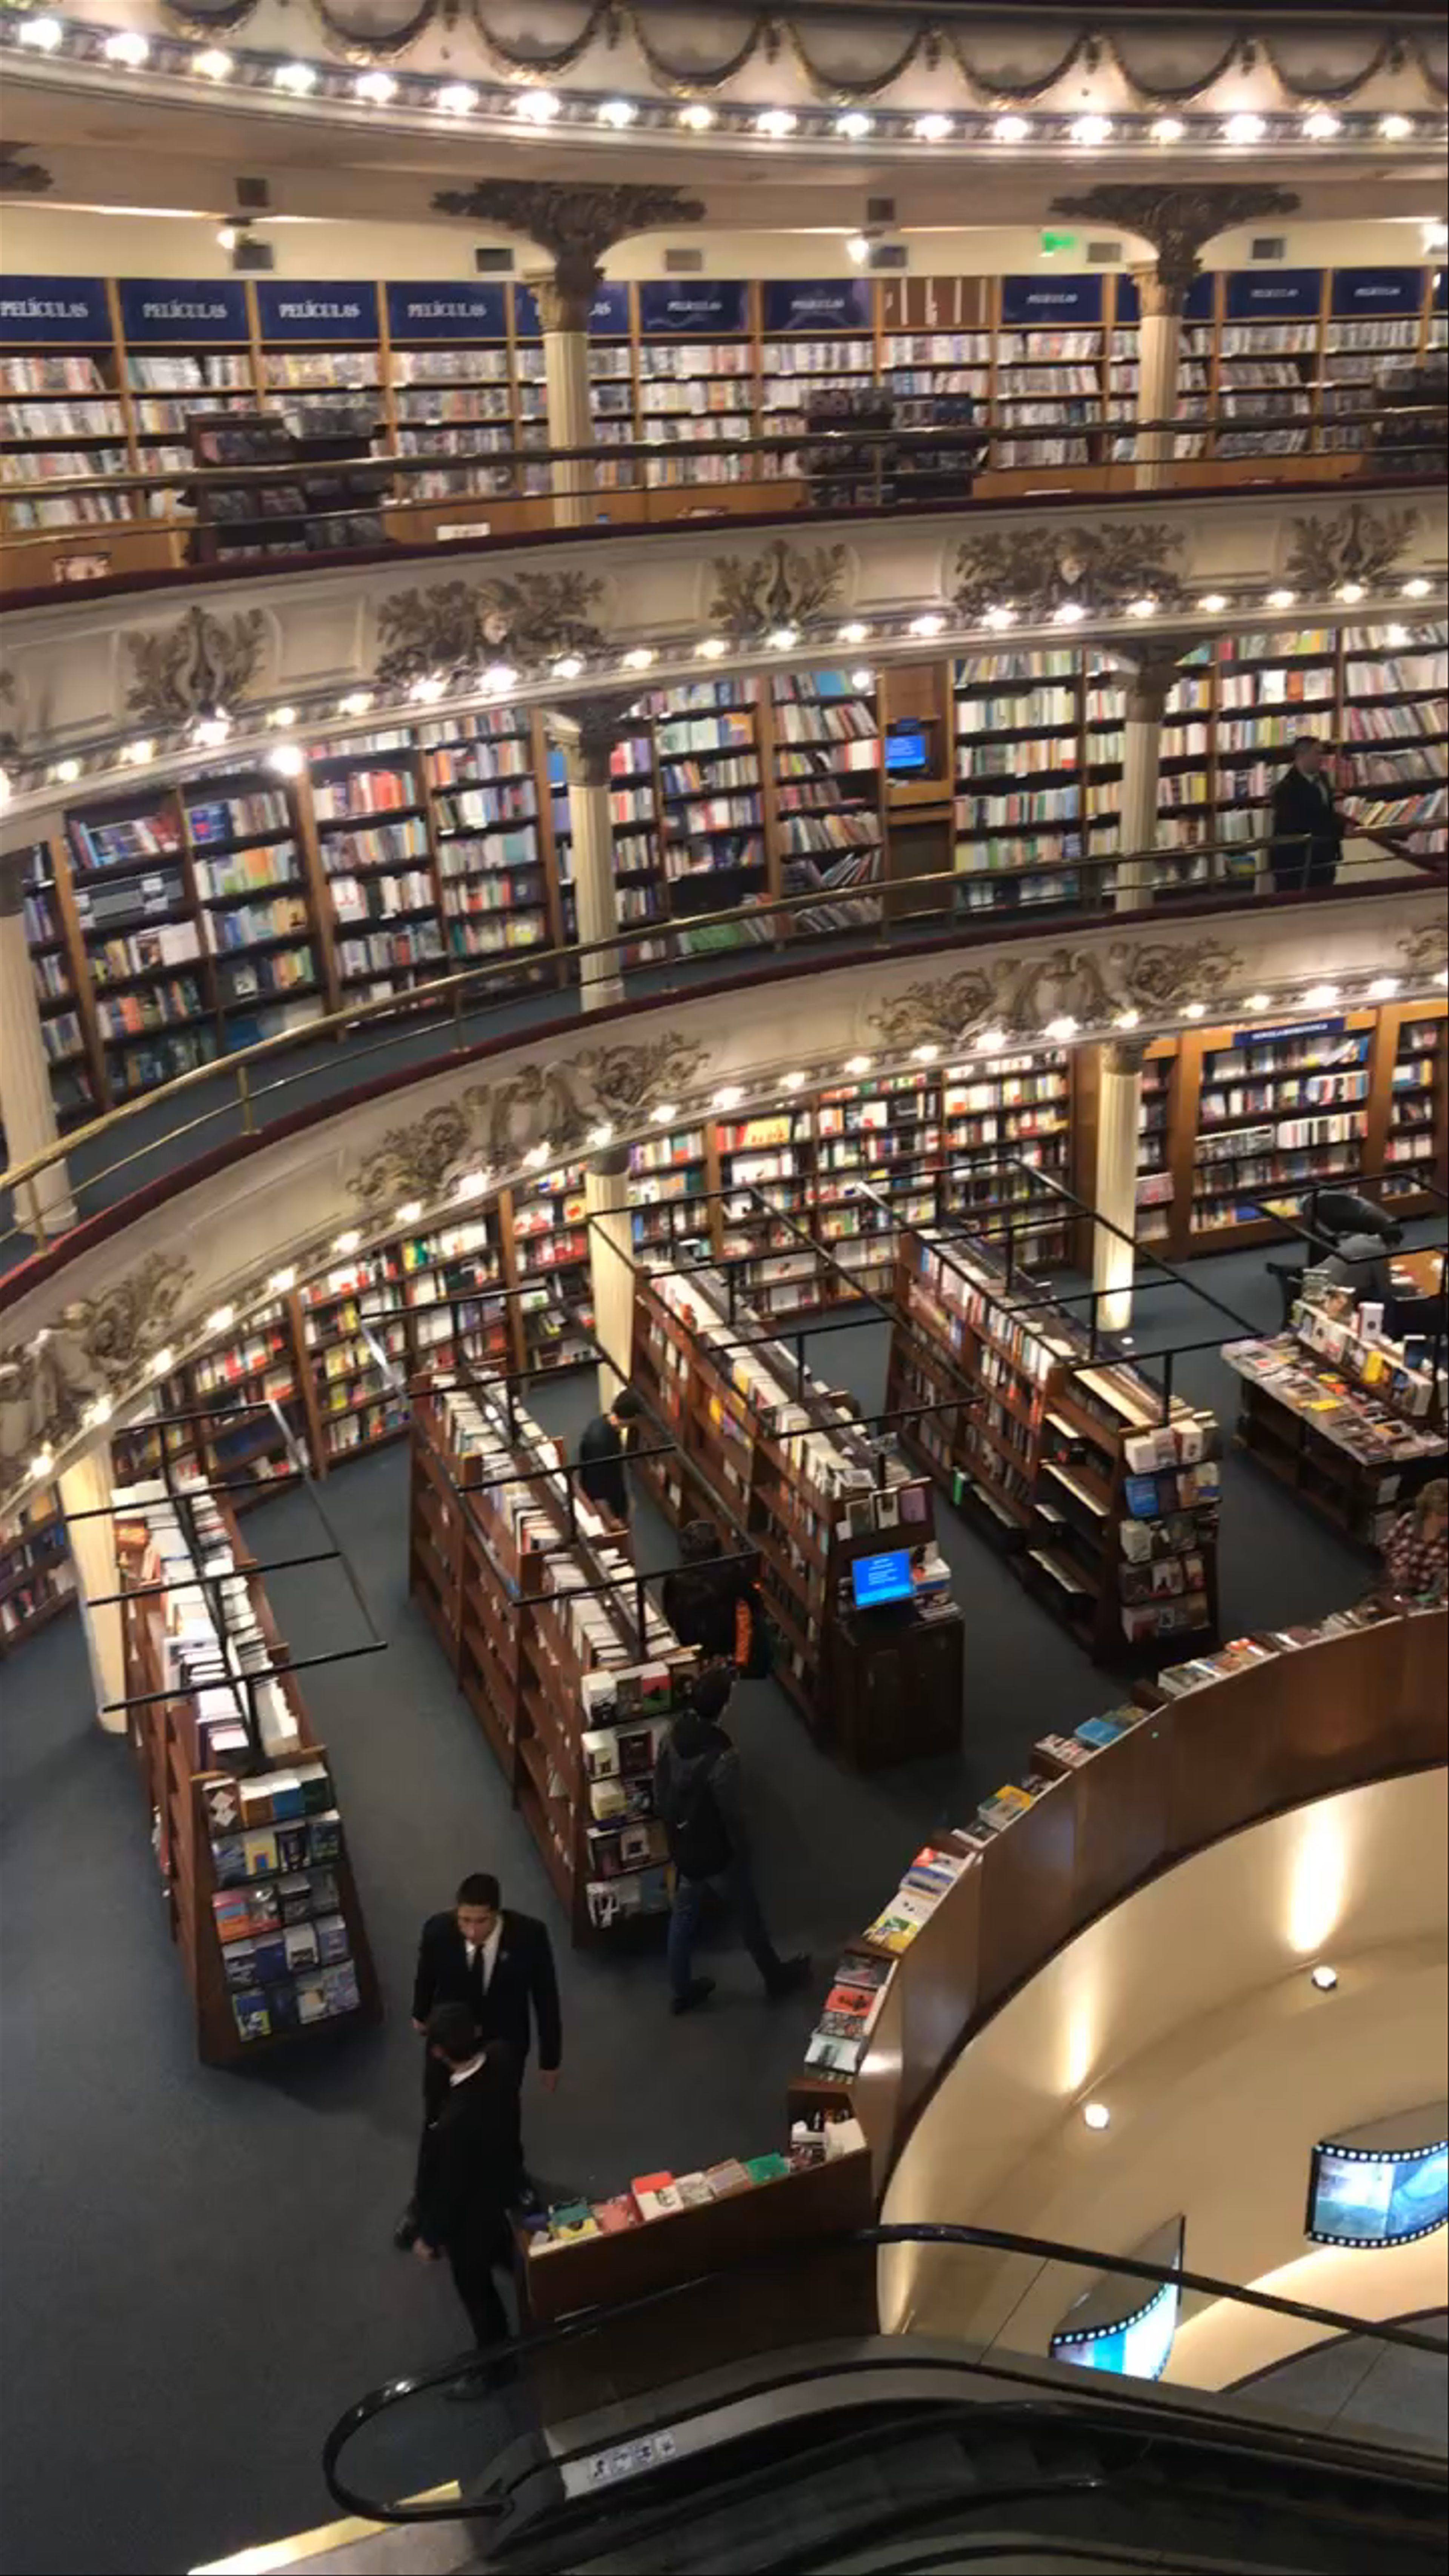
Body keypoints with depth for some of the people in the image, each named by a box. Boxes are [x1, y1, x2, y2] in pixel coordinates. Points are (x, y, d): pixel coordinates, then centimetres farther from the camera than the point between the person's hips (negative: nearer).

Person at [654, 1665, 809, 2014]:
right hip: (716, 1853, -6)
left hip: (682, 1845, 6)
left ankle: (681, 1991, 39)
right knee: (748, 1915, 18)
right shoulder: (721, 1757, -35)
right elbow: (732, 1816, -23)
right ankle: (776, 1976, 41)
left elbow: (660, 1795, 1)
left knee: (684, 1915, 24)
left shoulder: (673, 1736, -13)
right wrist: (743, 1851, -5)